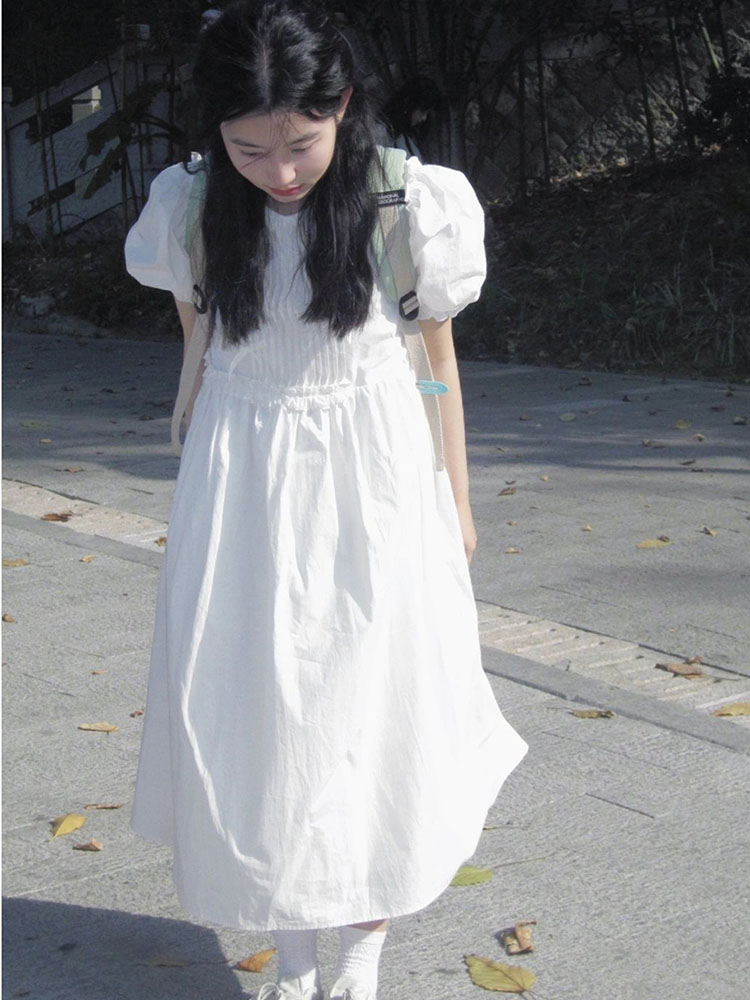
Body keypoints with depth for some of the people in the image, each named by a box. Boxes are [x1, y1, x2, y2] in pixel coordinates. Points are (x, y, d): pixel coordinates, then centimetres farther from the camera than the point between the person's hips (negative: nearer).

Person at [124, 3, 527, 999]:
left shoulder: (413, 203, -12)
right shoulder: (190, 209, -6)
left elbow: (438, 353, 0)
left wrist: (456, 498, 7)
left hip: (375, 480, -2)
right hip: (241, 489, 2)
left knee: (373, 703, 6)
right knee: (252, 705, 6)